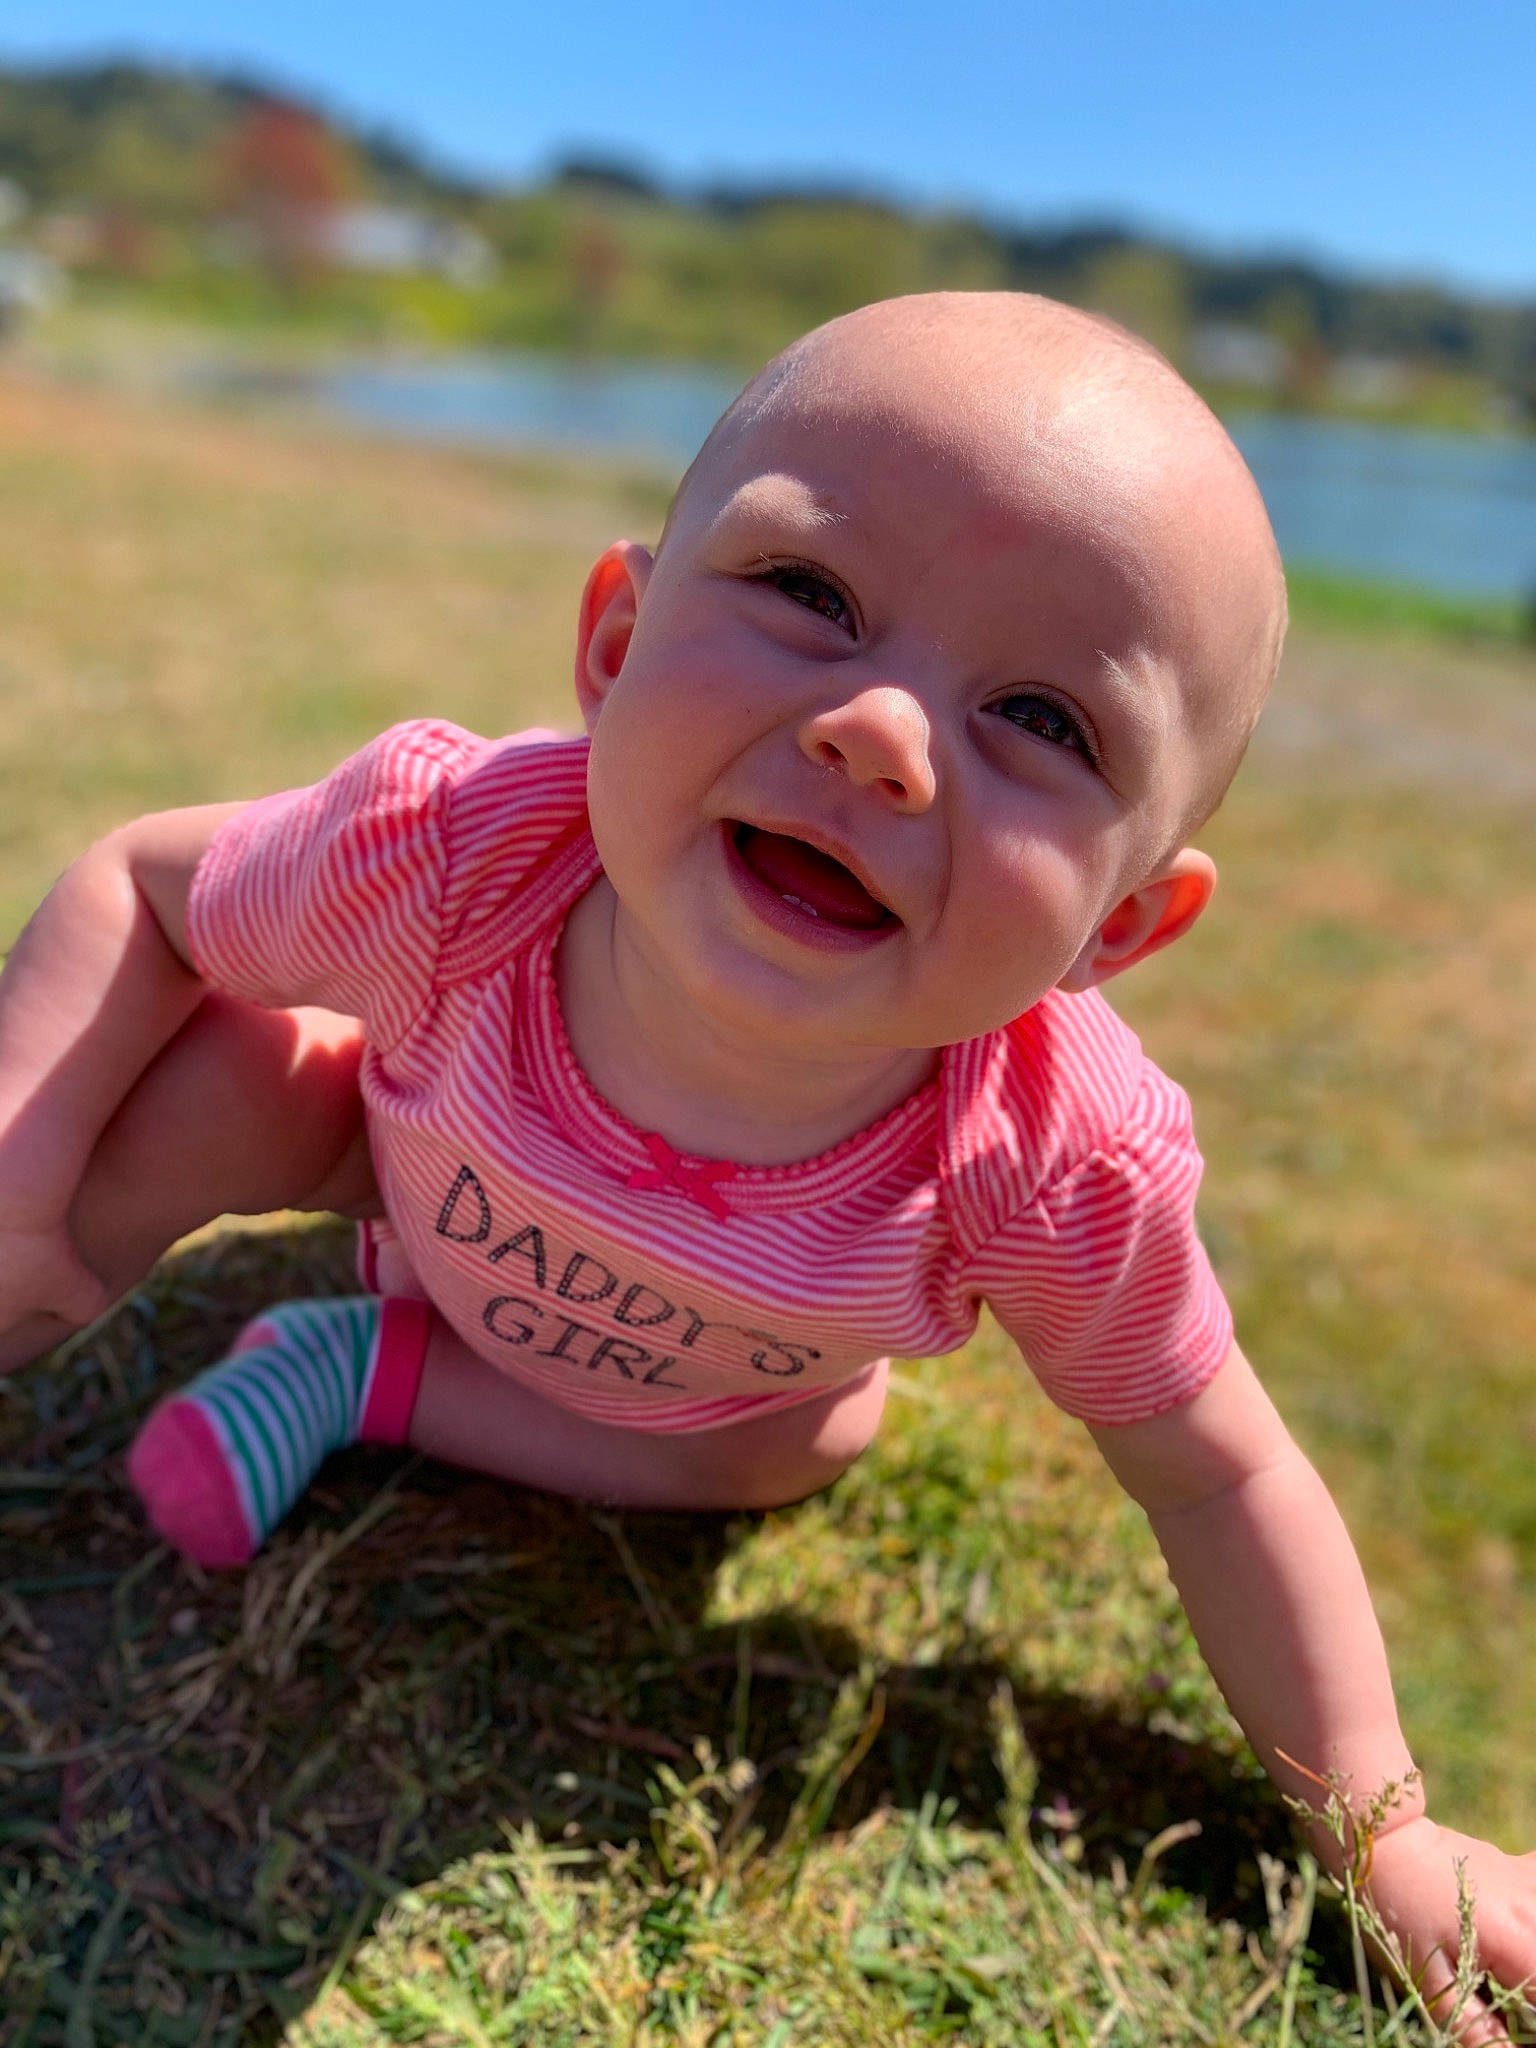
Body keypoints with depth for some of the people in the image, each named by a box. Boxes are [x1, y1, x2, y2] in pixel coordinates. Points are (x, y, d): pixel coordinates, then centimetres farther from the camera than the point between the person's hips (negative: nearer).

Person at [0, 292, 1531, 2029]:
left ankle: (371, 1372, -5)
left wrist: (1381, 1824, -13)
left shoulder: (1066, 1178, -40)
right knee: (183, 1093, -20)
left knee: (808, 1443, -19)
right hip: (408, 1144, -1)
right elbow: (145, 882, -19)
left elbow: (1215, 1479, -21)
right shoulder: (440, 849, -41)